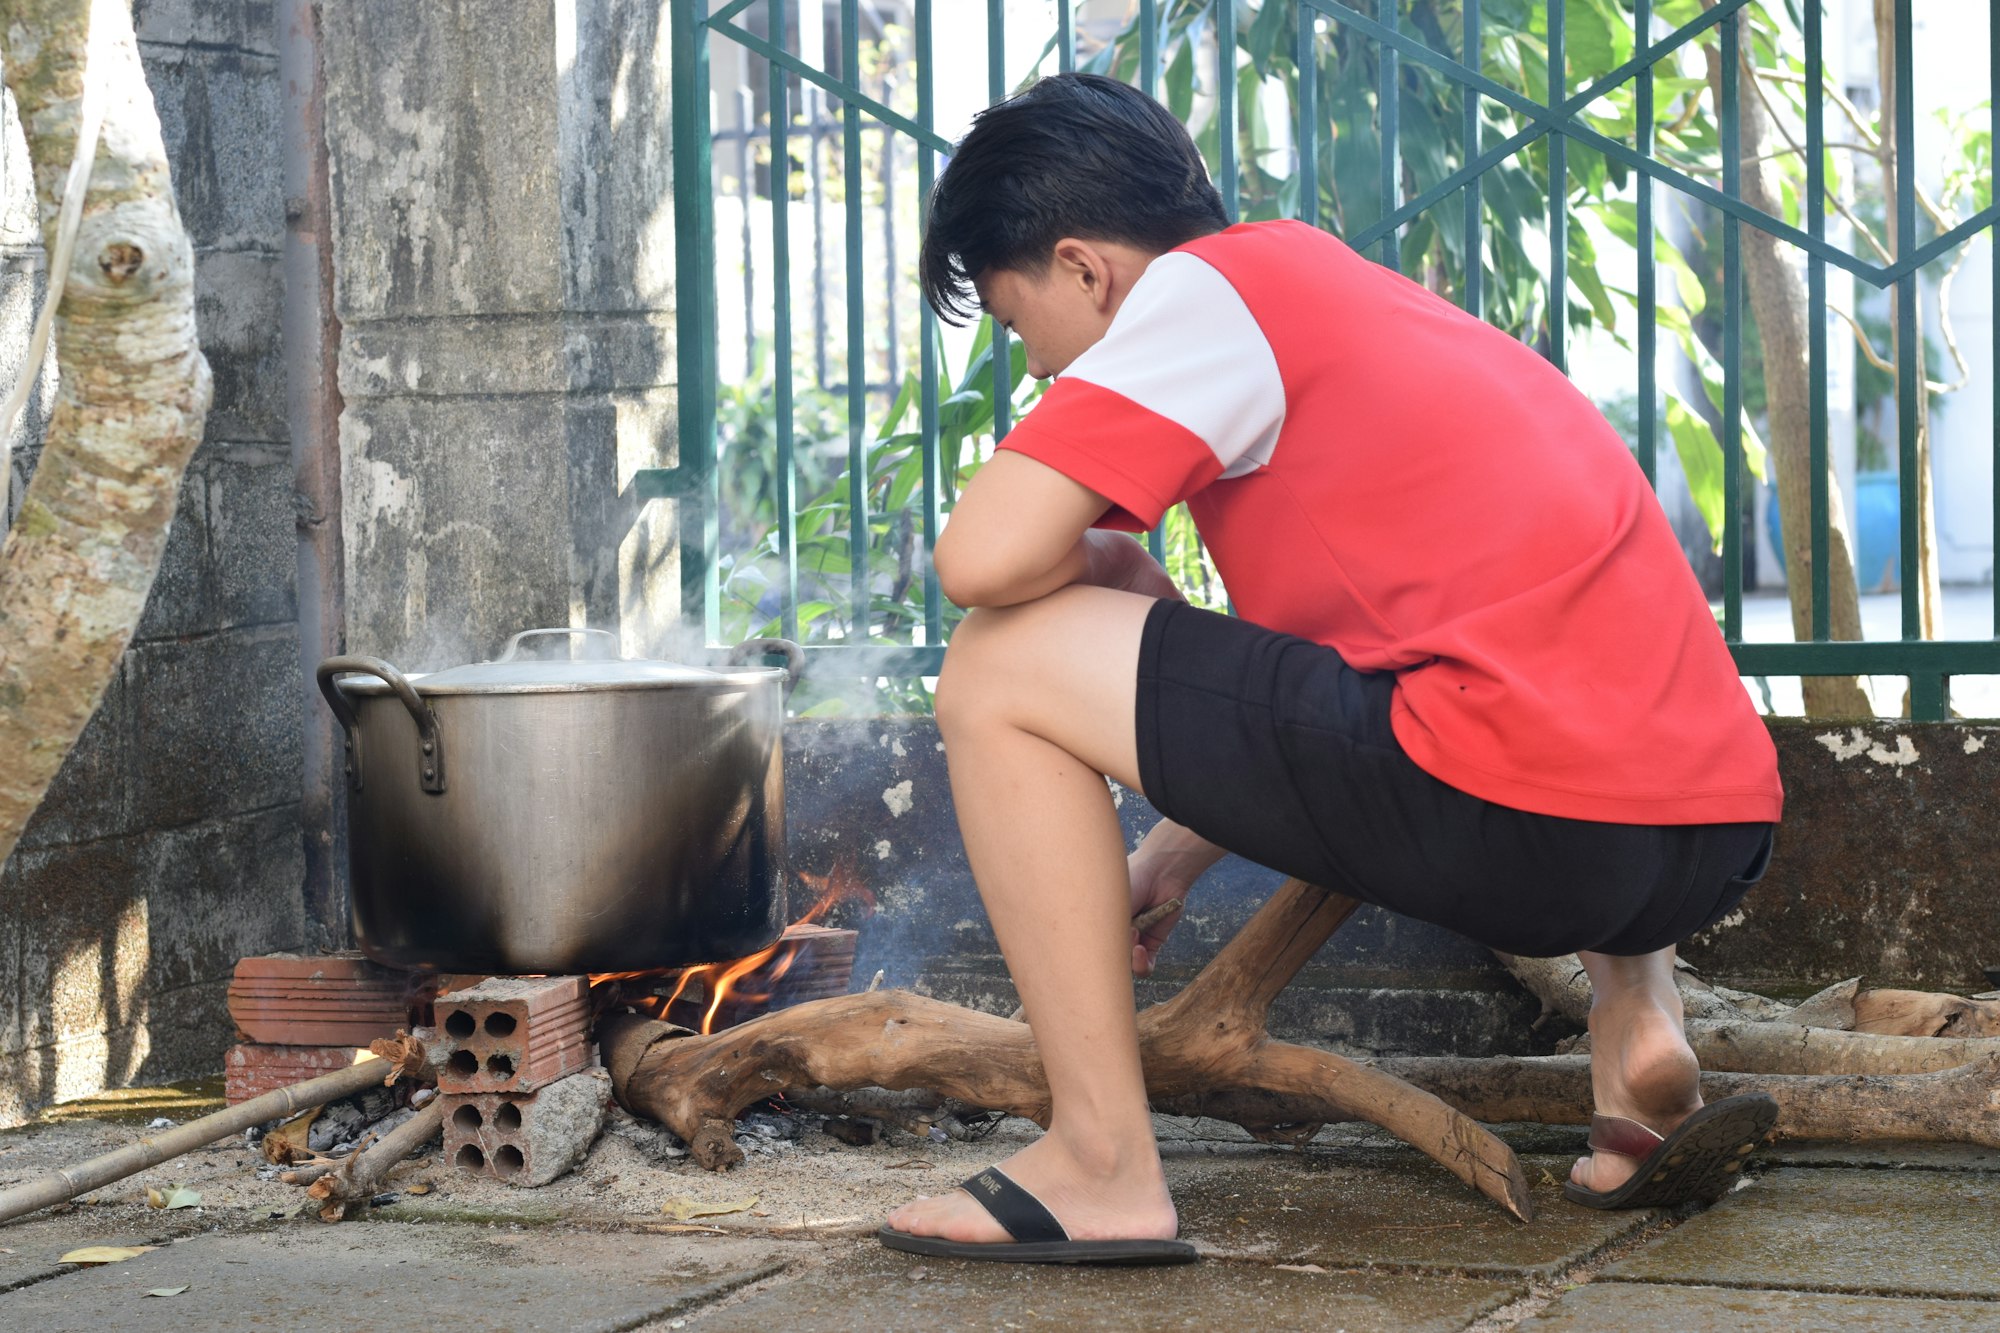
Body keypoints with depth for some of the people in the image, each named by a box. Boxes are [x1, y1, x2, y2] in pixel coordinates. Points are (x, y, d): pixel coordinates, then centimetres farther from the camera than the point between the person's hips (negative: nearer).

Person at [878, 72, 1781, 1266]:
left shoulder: (1202, 288, 1)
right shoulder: (1338, 291, 28)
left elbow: (985, 559, -9)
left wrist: (1112, 570, 12)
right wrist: (1178, 855, 33)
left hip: (1522, 811, -9)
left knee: (1006, 670, 0)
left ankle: (1103, 1164, 1)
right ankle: (1638, 1011, 17)